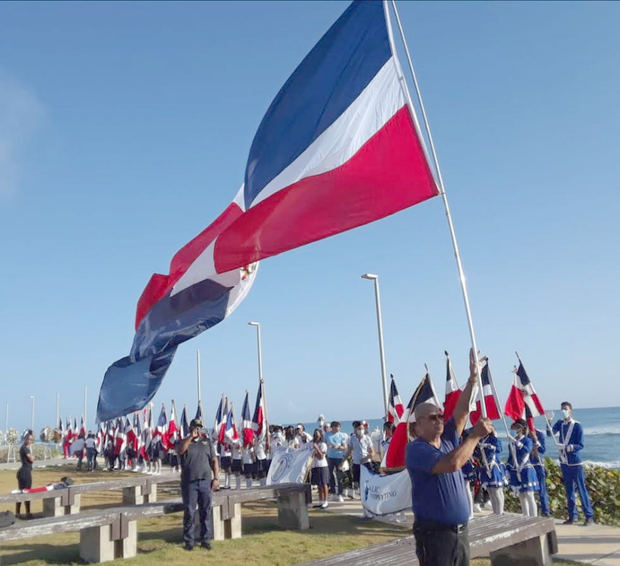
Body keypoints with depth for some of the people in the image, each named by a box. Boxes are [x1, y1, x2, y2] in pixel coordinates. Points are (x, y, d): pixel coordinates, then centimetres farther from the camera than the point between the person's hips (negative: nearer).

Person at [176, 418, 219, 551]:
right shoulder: (185, 442, 6)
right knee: (189, 513, 1)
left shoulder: (207, 441, 12)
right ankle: (189, 541, 12)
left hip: (205, 482, 2)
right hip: (189, 483, -2)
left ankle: (206, 540, 14)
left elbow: (214, 460, 9)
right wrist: (191, 437, -16)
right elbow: (179, 451, -18)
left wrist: (215, 478, 1)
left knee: (206, 512, 4)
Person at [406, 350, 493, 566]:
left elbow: (461, 411, -3)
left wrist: (472, 379, -12)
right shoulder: (416, 449, -15)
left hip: (461, 531, 7)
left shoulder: (447, 440, 7)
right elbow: (452, 463, -29)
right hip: (434, 534, -7)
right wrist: (475, 435, -20)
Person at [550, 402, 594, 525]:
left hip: (575, 462, -5)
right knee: (569, 490, 12)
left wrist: (569, 447, -27)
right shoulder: (560, 424, 6)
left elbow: (580, 445, -11)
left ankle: (589, 516, 5)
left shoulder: (577, 426, -9)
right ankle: (572, 516, 20)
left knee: (582, 489, -3)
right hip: (564, 462, 5)